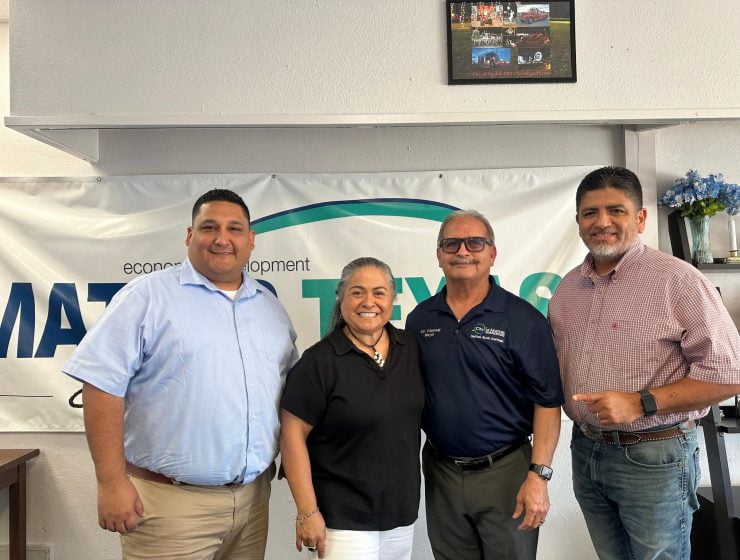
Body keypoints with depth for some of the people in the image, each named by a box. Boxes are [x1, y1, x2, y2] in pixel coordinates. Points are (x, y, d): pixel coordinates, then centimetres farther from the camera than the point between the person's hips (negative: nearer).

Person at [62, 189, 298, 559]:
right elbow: (102, 383, -12)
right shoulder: (148, 295, -8)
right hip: (170, 502, -5)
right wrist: (112, 482, -14)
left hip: (253, 497, 5)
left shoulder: (270, 305, 10)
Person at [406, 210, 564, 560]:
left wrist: (538, 474, -15)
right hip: (439, 471, 4)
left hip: (506, 471, -3)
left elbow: (547, 401, -10)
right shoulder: (419, 319, 2)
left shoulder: (523, 319, -9)